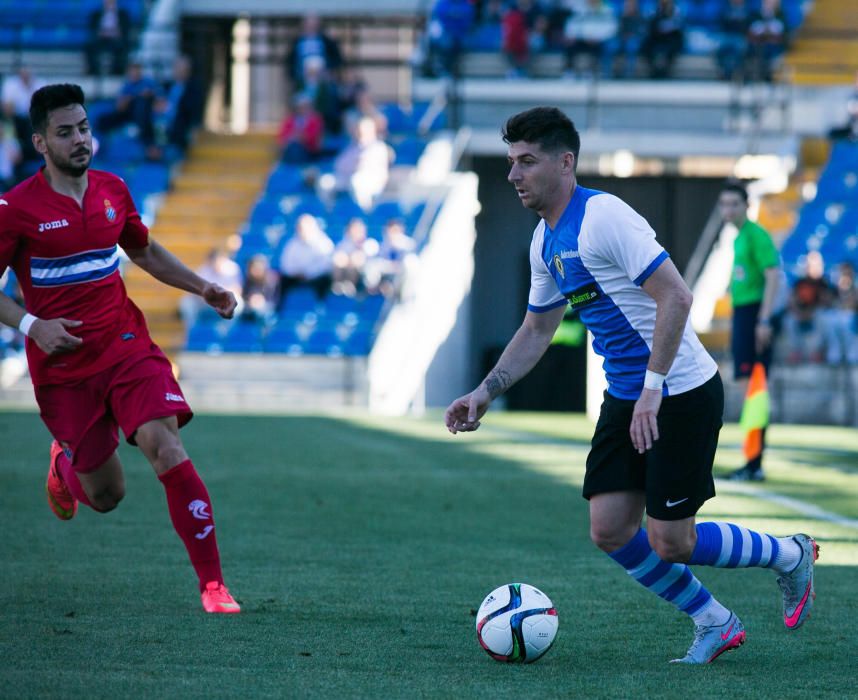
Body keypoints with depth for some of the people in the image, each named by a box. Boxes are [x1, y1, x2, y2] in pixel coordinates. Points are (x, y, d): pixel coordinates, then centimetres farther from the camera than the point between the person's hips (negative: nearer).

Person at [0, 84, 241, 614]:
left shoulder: (113, 190, 6)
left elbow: (144, 251, 24)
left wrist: (201, 287, 10)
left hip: (127, 347, 2)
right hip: (62, 366, -2)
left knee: (166, 449, -21)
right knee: (106, 496, 4)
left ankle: (213, 584, -19)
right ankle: (64, 462, 44)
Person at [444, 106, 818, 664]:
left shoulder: (603, 217, -19)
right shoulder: (546, 241, 9)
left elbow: (676, 298, -24)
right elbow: (537, 330, 22)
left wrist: (652, 390, -26)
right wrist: (487, 392, 11)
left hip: (682, 393, -9)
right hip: (626, 397, 9)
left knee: (670, 544, -7)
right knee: (610, 532, 0)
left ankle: (789, 555, 18)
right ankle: (715, 624, 17)